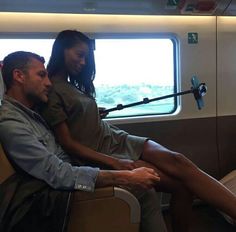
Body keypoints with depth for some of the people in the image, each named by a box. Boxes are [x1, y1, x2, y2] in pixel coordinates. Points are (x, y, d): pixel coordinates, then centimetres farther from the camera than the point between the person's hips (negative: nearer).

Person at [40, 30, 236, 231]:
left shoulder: (73, 84, 19)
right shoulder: (50, 91, -8)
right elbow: (67, 143, -13)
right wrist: (113, 162, -19)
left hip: (116, 138, 8)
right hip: (97, 155, -8)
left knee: (177, 161, -17)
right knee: (180, 184, -19)